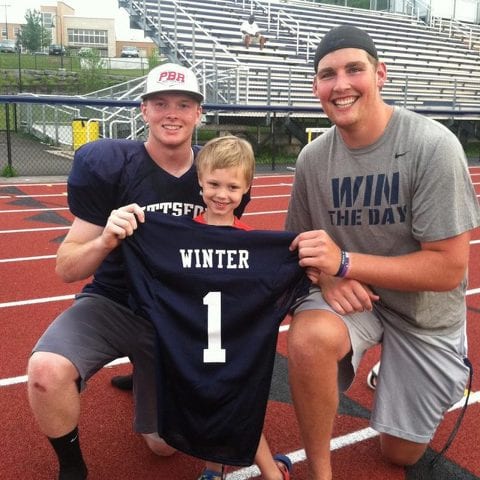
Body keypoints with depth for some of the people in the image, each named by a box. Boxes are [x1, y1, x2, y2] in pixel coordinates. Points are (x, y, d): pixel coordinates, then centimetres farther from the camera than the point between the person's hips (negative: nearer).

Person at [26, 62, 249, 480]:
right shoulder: (104, 163, -17)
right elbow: (67, 270, -17)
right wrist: (104, 241, -37)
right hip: (113, 304, -2)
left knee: (165, 445, 11)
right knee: (46, 370, -34)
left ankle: (147, 376, 44)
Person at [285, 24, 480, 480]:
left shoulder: (432, 146, -23)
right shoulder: (312, 158, -10)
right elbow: (303, 245, 3)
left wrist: (343, 263, -32)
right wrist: (325, 276, -20)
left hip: (423, 311, -1)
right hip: (349, 294, 2)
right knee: (308, 339, -35)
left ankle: (395, 373, 43)